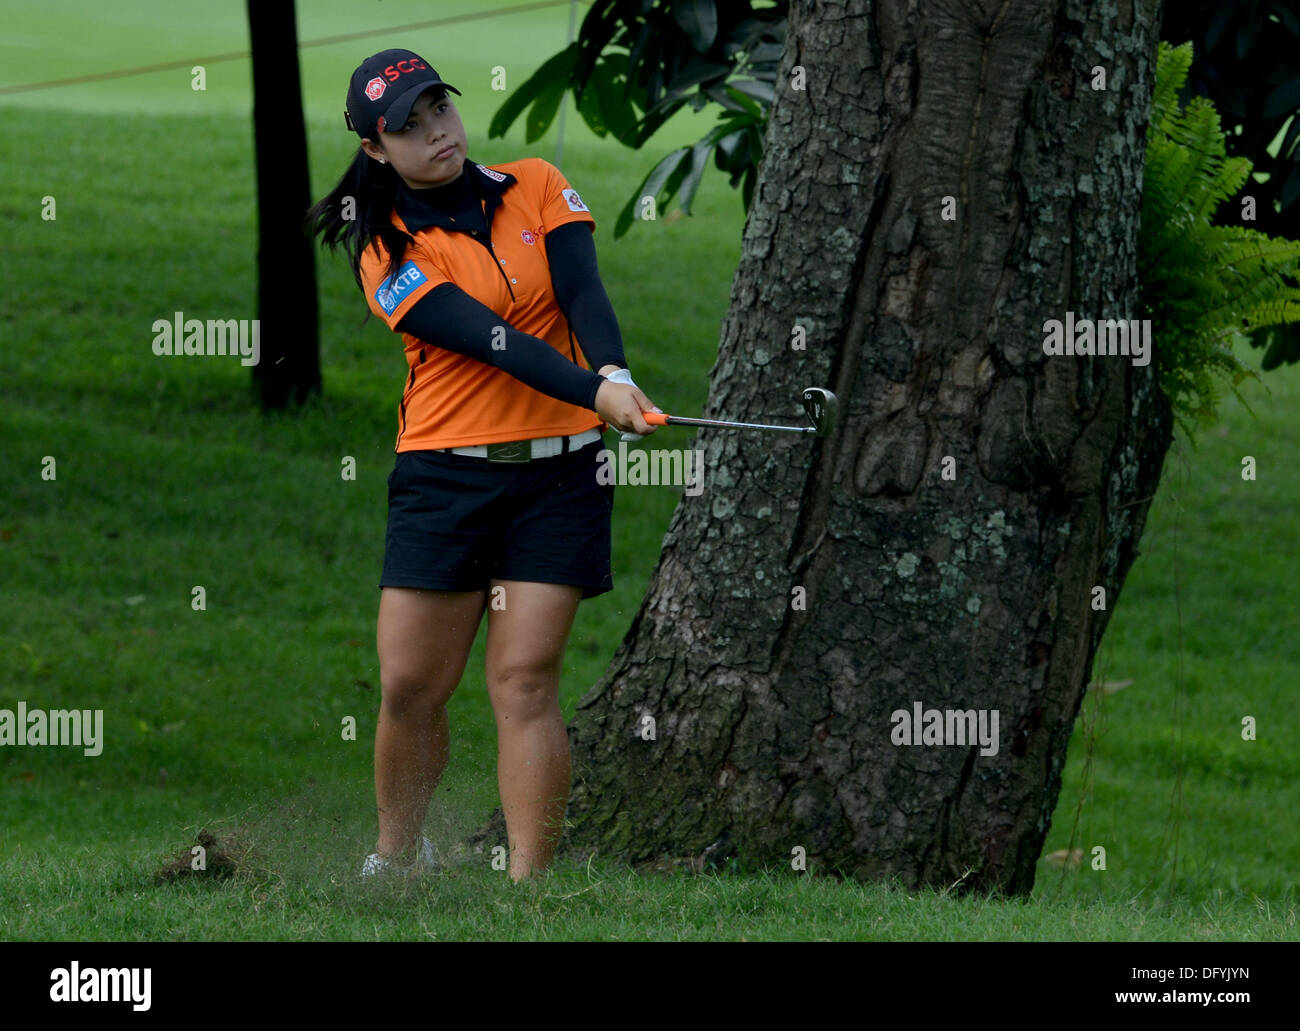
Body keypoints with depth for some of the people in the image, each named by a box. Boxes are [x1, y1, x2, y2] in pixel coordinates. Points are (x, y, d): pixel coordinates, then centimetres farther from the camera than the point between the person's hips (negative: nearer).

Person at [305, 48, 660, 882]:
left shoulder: (537, 187, 7)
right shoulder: (389, 252, -2)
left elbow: (584, 294, -8)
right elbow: (487, 340, -15)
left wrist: (614, 372, -29)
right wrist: (594, 395, -29)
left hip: (557, 469, 1)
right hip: (445, 473, 0)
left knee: (526, 681, -7)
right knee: (411, 687, -1)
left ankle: (527, 888, -9)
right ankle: (398, 858, 22)